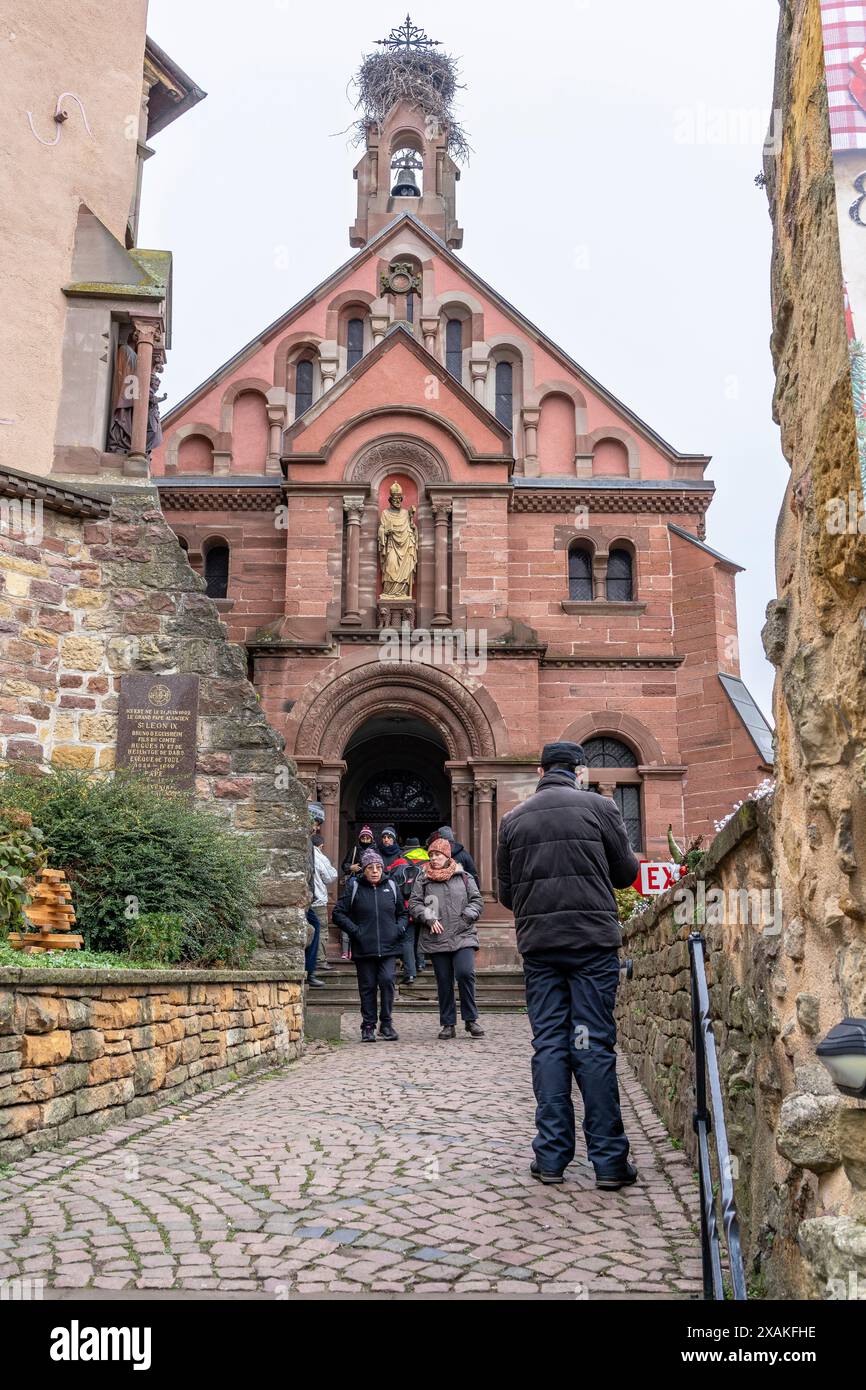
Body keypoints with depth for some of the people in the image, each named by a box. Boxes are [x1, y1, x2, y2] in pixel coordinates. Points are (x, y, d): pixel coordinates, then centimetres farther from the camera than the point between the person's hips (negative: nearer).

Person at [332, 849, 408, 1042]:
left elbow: (403, 913, 20)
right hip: (363, 949, -1)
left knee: (387, 981, -11)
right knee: (367, 987, 3)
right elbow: (338, 913, 2)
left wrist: (400, 928, 2)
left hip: (389, 947, 1)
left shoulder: (391, 886, 10)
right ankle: (368, 1026, 14)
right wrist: (355, 931, -7)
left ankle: (386, 1023, 3)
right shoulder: (353, 887, 3)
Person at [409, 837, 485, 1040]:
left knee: (465, 973, -17)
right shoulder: (423, 879, 8)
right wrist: (429, 919, -9)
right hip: (436, 939, 1)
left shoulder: (463, 877, 8)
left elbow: (477, 900, 9)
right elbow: (414, 904, 4)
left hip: (463, 935, -1)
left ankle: (471, 1020, -1)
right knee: (444, 982, 5)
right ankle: (448, 1024, 16)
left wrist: (467, 916, -6)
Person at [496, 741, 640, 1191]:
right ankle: (609, 1161, 4)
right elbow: (626, 872, 6)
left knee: (548, 1044, 7)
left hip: (537, 943, 2)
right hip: (593, 938, -2)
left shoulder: (512, 819, 8)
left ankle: (551, 1157, 9)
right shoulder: (599, 806, 0)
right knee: (594, 1045, 1)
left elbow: (506, 892, 12)